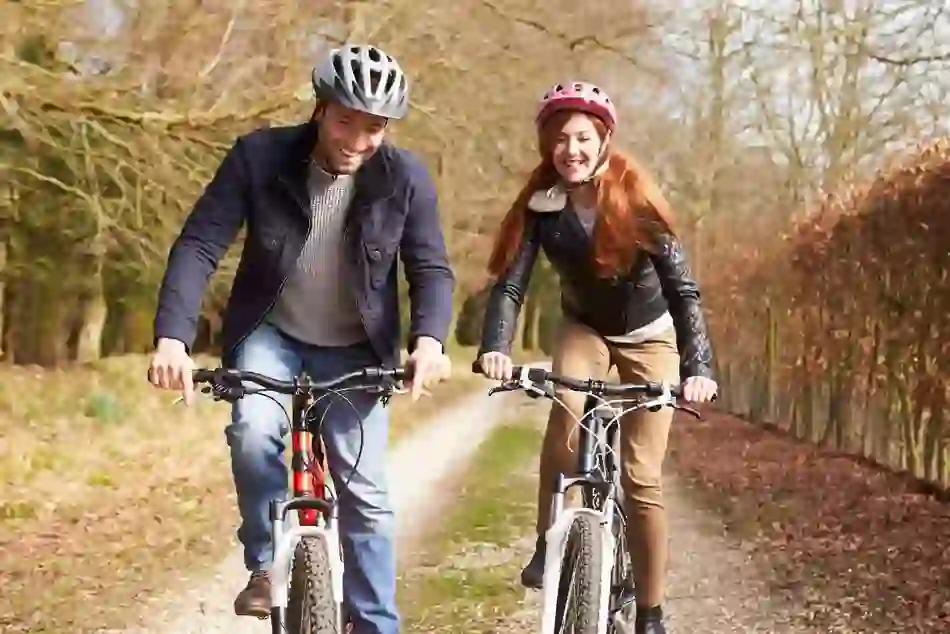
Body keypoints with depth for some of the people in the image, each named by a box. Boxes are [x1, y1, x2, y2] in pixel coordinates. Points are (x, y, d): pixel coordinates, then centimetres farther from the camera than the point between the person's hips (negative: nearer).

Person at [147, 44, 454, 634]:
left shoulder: (406, 177, -16)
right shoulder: (259, 157, -19)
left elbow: (431, 267, -12)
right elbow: (200, 245, -20)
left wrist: (430, 339, -33)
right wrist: (172, 336, -34)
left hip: (355, 347, 1)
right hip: (270, 332, 0)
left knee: (366, 490, -2)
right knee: (254, 431, -28)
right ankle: (267, 564, -4)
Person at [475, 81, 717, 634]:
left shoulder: (636, 199, -25)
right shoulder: (540, 204, -18)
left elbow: (681, 286, -28)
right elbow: (511, 282, -24)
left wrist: (698, 366, -41)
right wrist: (495, 348, -43)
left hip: (648, 335, -2)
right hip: (584, 328, 2)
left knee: (640, 478, -8)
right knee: (567, 413, -31)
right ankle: (548, 544, -12)